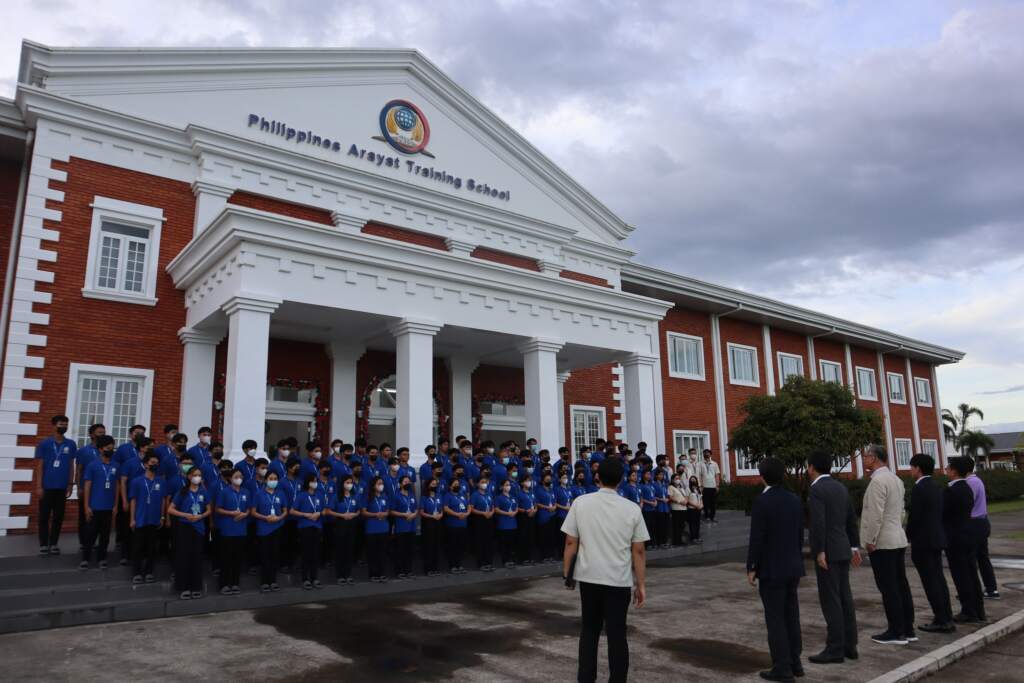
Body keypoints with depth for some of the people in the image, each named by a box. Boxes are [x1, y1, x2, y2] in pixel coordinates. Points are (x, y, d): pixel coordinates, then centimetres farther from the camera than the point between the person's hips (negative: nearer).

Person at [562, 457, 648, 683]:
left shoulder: (581, 503, -6)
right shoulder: (632, 509, -6)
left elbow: (570, 543, -4)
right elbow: (639, 551, -4)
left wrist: (567, 573, 7)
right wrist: (640, 584, 4)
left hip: (588, 576, 1)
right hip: (619, 580, -1)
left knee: (589, 630, 16)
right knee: (617, 633, 9)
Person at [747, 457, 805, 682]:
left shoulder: (762, 501, -17)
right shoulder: (795, 500, 4)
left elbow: (756, 538, -17)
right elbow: (800, 535, 10)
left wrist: (751, 568, -8)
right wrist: (797, 562, 20)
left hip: (771, 570, -7)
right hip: (793, 567, 7)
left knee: (775, 619, 0)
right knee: (791, 616, 14)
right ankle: (795, 663, 22)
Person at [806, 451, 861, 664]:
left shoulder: (816, 489, -15)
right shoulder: (841, 487, 11)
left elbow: (818, 522, -23)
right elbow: (851, 520, 15)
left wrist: (820, 552, -20)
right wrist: (855, 547, 19)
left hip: (827, 551, -9)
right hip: (843, 549, 9)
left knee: (830, 600, -4)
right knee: (844, 597, 12)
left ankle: (835, 649, 1)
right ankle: (849, 645, 18)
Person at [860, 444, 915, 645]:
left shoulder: (878, 480, -18)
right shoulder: (895, 478, 12)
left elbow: (876, 514, -21)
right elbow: (900, 511, 17)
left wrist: (870, 540, -14)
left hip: (882, 542, -9)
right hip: (898, 539, 9)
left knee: (889, 588, -3)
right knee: (901, 585, 12)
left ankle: (896, 632, 2)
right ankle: (907, 629, 18)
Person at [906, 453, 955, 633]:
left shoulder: (918, 488, -17)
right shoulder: (936, 487, 10)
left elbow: (914, 517, -18)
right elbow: (937, 515, 13)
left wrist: (907, 537, -3)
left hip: (923, 541, -9)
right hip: (936, 539, 9)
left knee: (931, 582, -2)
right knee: (938, 579, 14)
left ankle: (941, 621, 2)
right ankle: (947, 618, 19)